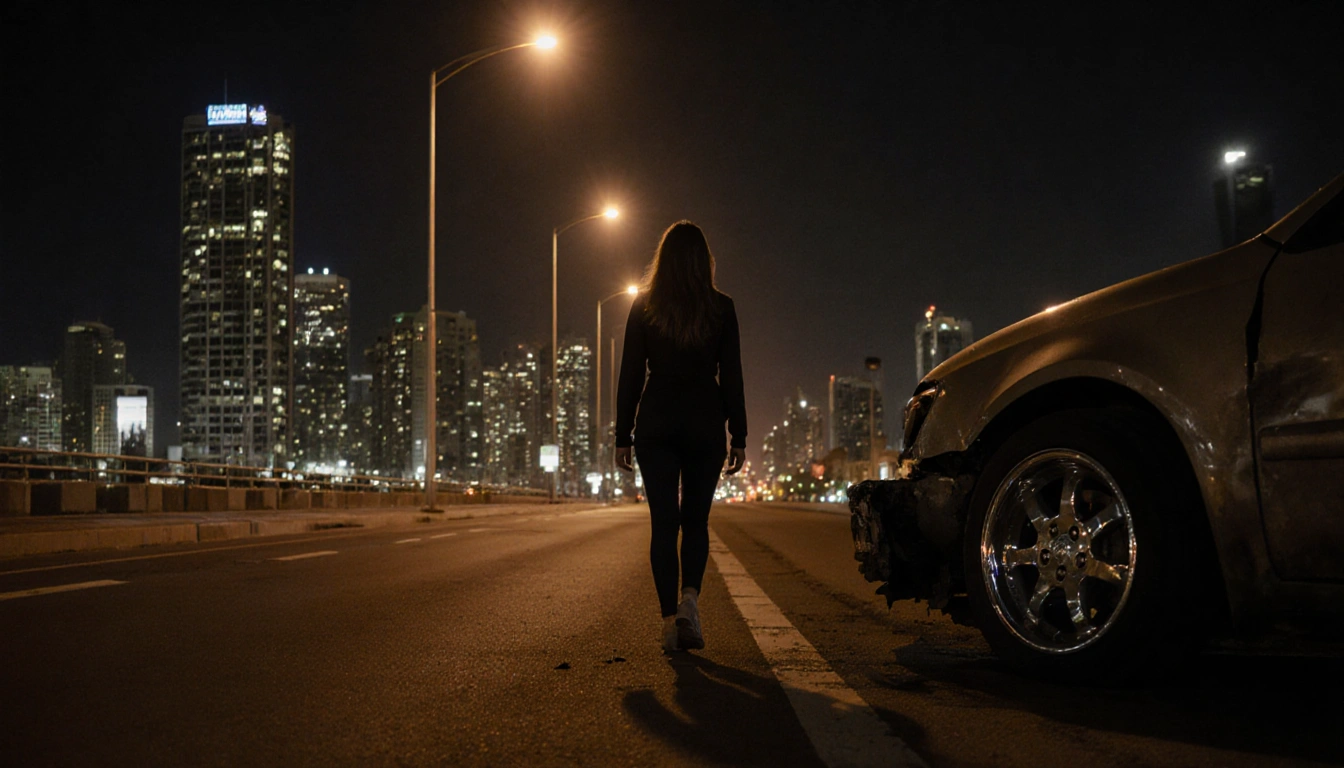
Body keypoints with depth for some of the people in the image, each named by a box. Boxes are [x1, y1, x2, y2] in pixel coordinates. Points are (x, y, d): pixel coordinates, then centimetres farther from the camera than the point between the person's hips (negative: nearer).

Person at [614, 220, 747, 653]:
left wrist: (622, 436, 5)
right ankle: (689, 599, -11)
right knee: (696, 520, 11)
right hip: (704, 424, 0)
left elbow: (630, 375, 1)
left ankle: (669, 618, 0)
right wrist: (739, 438, 3)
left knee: (664, 524, 4)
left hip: (655, 425, 0)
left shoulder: (643, 307, 2)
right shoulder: (720, 308, 0)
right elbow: (732, 378, -1)